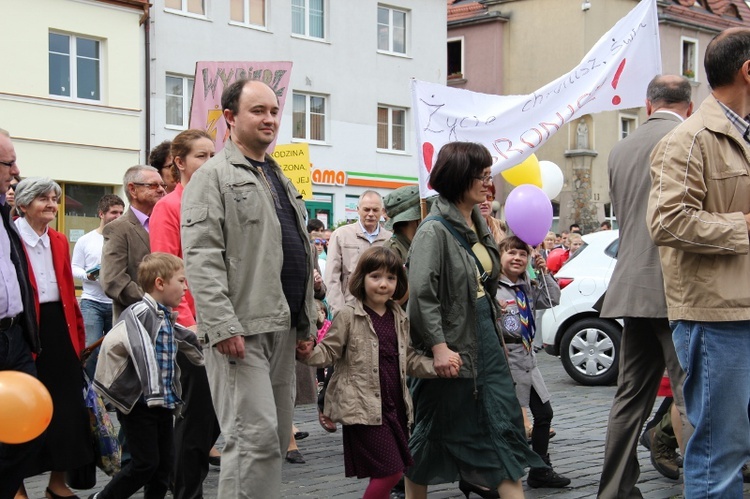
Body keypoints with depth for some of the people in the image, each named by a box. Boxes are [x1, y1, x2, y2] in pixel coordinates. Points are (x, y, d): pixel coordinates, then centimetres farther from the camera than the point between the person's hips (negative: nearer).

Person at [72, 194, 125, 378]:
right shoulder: (85, 241, 4)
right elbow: (74, 268, 6)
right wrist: (88, 275, -13)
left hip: (118, 303, 1)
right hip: (92, 302, -1)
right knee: (91, 349, -6)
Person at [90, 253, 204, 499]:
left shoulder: (168, 318, 11)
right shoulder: (140, 313, -17)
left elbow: (189, 342, 29)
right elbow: (112, 344, -30)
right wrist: (117, 384, -26)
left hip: (163, 403, 8)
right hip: (138, 404, -8)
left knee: (164, 463, 9)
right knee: (145, 463, -2)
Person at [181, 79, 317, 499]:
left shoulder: (280, 180, 22)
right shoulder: (214, 176, -5)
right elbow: (201, 258, -14)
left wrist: (307, 321, 19)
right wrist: (222, 325, -22)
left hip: (283, 326, 9)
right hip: (241, 330, -8)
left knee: (276, 438, 11)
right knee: (255, 436, -12)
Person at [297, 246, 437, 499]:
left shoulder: (399, 319, 11)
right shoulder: (348, 316, -7)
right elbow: (329, 351, -7)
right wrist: (308, 354, -26)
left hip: (395, 406, 7)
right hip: (365, 408, -7)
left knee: (389, 473, 11)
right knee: (391, 471, -11)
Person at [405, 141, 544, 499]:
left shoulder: (479, 224, 10)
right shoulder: (435, 230, -16)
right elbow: (421, 293, -22)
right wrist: (439, 346, -26)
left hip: (484, 336, 8)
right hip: (452, 346, -8)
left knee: (503, 424, 4)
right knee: (433, 430, 6)